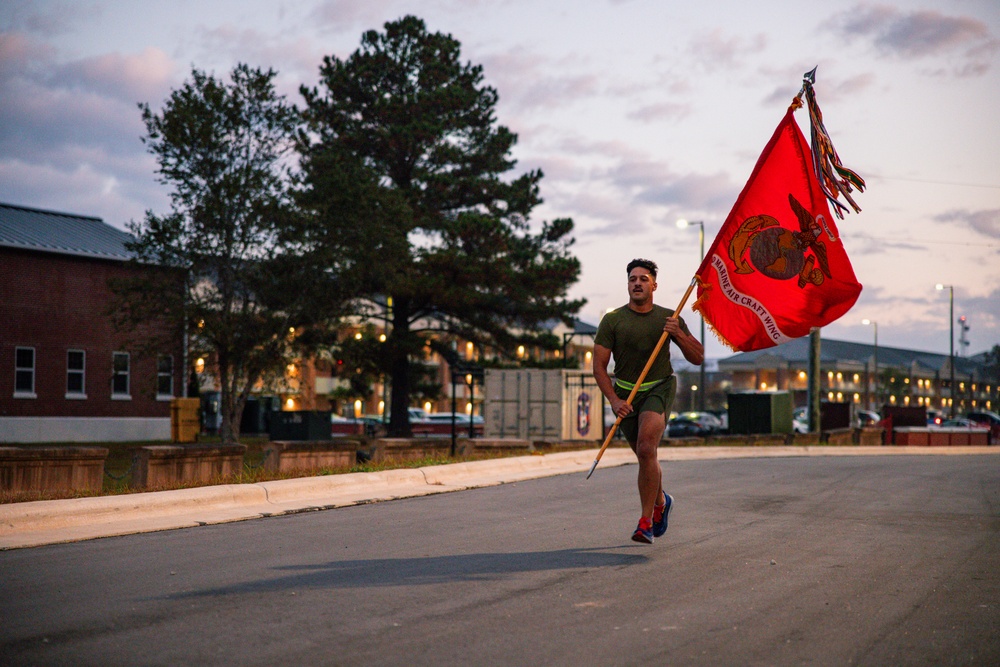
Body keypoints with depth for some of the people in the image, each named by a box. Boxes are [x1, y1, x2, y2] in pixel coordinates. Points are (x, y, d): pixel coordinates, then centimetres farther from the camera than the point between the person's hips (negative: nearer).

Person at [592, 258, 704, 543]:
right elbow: (599, 365, -5)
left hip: (660, 388, -2)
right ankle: (661, 502, 43)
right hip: (626, 395, 2)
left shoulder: (668, 318, 0)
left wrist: (678, 334, -16)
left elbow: (698, 358, 2)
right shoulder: (612, 320, -4)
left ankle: (646, 522, -18)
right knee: (645, 457, 12)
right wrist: (614, 400, -17)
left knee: (646, 448, -23)